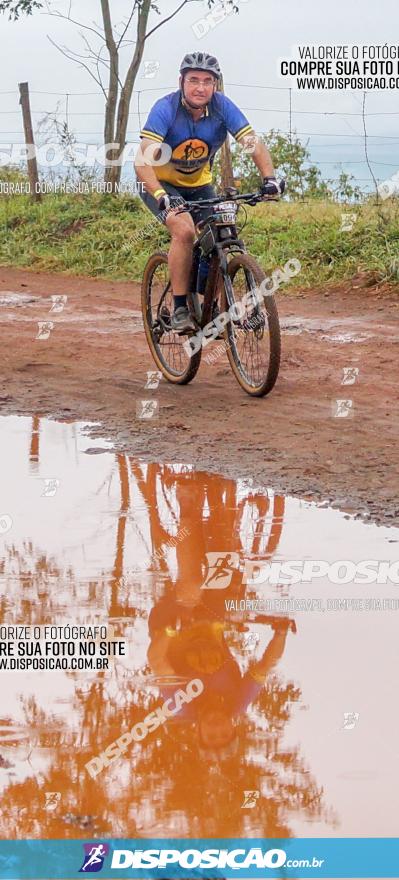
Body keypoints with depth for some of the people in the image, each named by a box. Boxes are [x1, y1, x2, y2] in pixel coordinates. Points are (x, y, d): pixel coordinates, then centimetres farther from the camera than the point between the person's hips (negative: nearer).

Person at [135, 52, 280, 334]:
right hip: (162, 183, -4)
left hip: (199, 184, 4)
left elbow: (253, 142, -24)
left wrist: (269, 178, -42)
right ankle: (180, 309, -20)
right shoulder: (166, 108, -28)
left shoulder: (222, 106, -18)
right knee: (185, 230, -28)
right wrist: (161, 196, -52)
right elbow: (143, 160, -37)